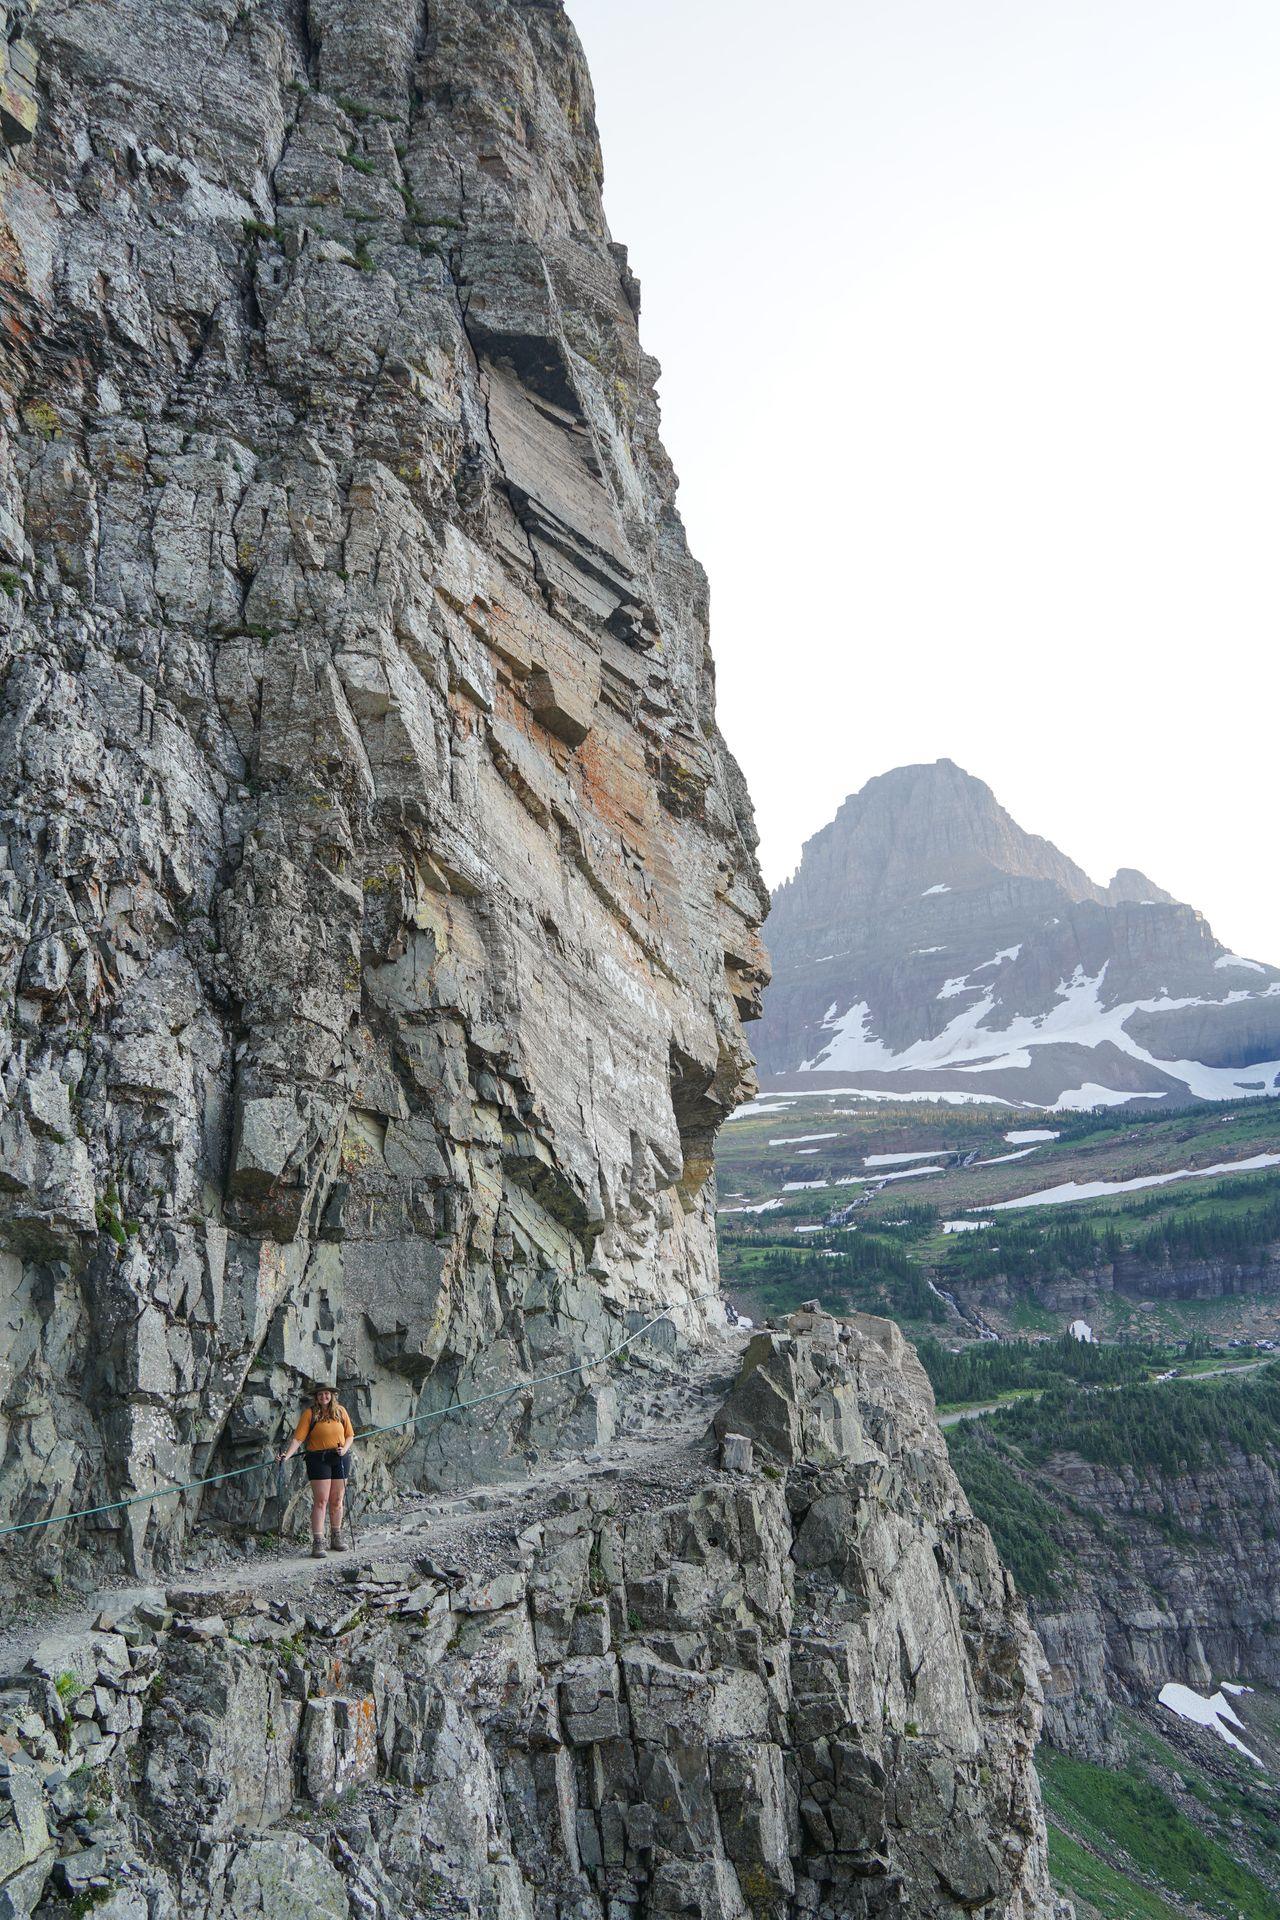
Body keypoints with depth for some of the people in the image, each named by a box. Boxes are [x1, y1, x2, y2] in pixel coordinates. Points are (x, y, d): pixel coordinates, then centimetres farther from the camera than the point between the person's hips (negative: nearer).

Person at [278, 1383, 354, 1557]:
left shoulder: (340, 1411, 6)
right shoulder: (310, 1413, -5)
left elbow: (350, 1435, 11)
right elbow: (298, 1438, -11)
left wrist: (344, 1448, -7)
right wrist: (287, 1455, -23)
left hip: (340, 1459, 3)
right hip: (318, 1459, -3)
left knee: (336, 1500, 9)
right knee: (321, 1501, -7)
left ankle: (336, 1537, 22)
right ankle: (318, 1543, -5)